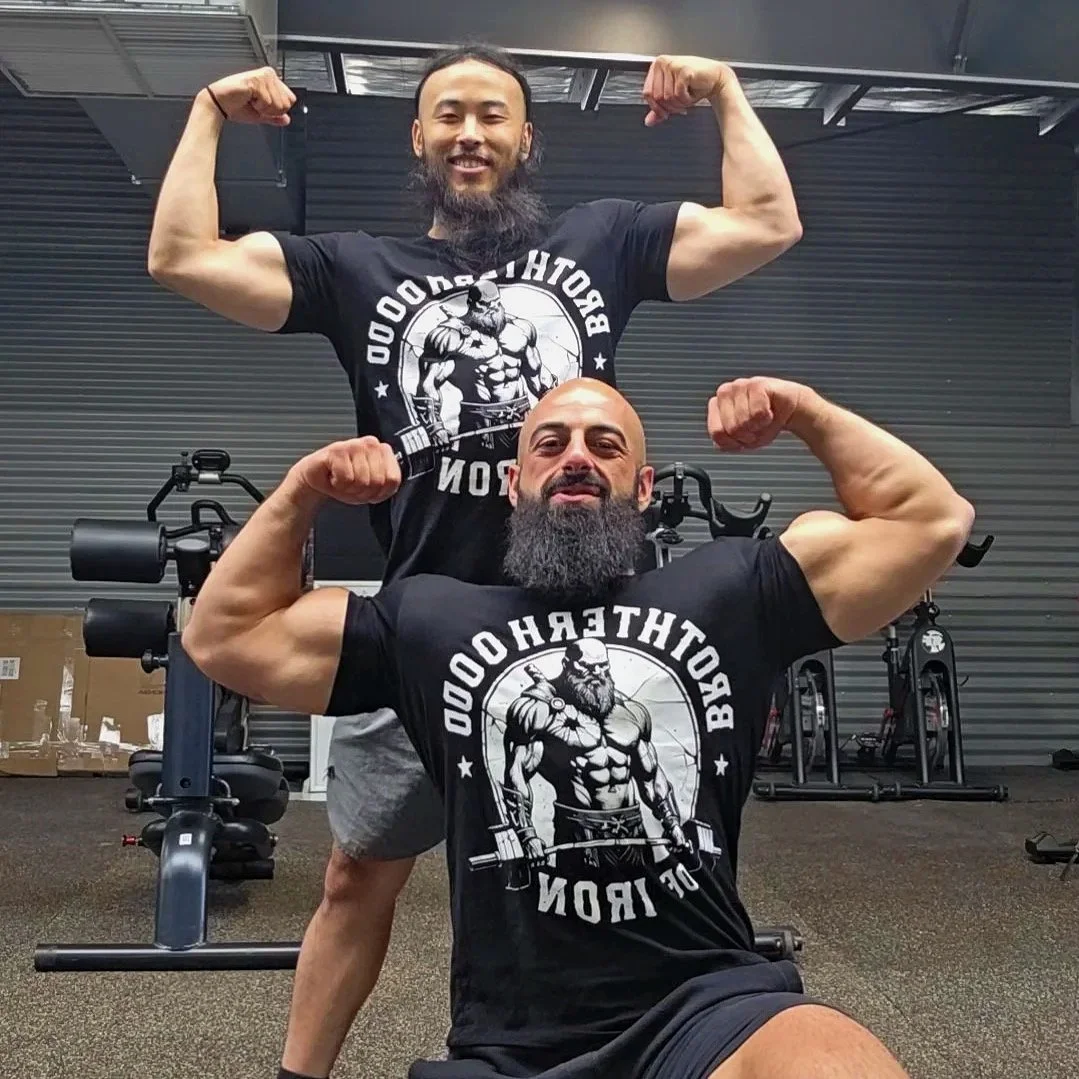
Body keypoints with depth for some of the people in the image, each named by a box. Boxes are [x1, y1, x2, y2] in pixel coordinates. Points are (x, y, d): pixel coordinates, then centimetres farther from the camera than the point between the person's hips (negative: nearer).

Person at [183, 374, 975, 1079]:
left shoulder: (726, 595, 12)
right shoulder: (433, 621, 15)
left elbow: (933, 520, 14)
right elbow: (222, 638, 19)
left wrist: (807, 412, 9)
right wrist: (304, 491, 12)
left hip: (708, 1005, -1)